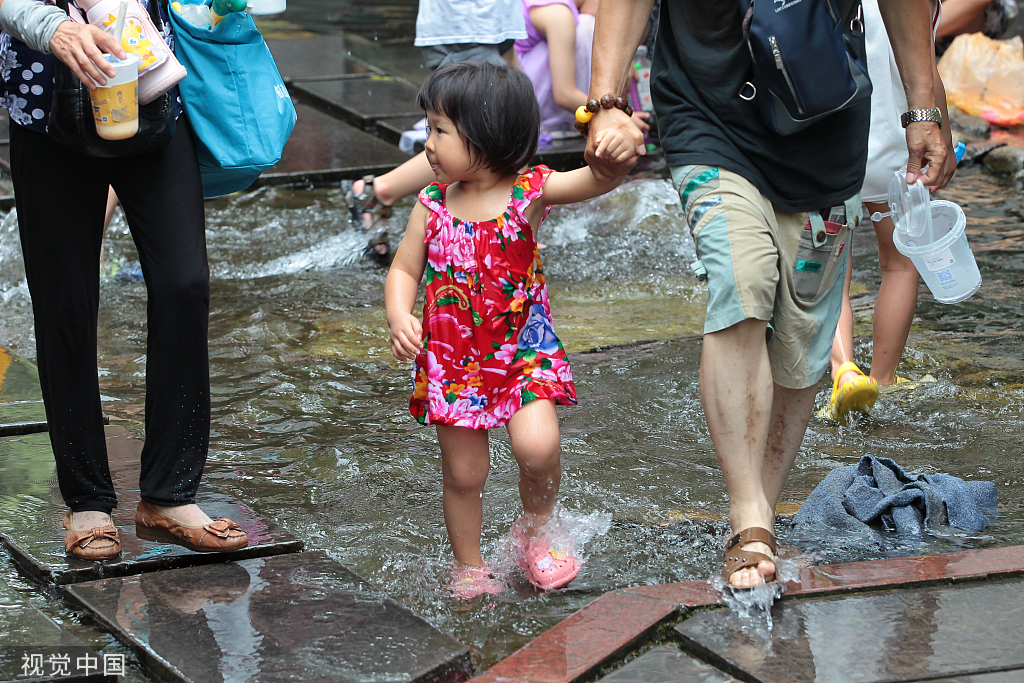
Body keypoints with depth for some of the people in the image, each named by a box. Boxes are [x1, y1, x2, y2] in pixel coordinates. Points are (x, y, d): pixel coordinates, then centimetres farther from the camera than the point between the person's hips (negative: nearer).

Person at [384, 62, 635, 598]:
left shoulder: (530, 192, -9)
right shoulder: (432, 206, -1)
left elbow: (592, 181, -21)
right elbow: (404, 270, 5)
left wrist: (616, 155, -44)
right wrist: (400, 318, -15)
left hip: (522, 351, -2)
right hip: (452, 359, 2)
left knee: (537, 446, -22)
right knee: (463, 473, 7)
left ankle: (535, 533, 8)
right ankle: (468, 570, 28)